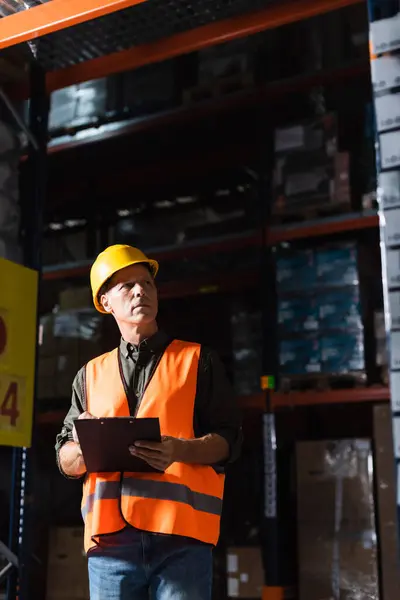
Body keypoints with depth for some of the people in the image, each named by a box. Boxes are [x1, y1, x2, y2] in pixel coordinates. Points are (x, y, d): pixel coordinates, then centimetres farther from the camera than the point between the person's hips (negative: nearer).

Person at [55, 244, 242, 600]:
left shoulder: (198, 361, 11)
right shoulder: (91, 374, 18)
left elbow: (228, 440, 4)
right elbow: (66, 460, 16)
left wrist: (179, 450, -16)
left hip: (181, 535, -2)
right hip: (110, 538, 3)